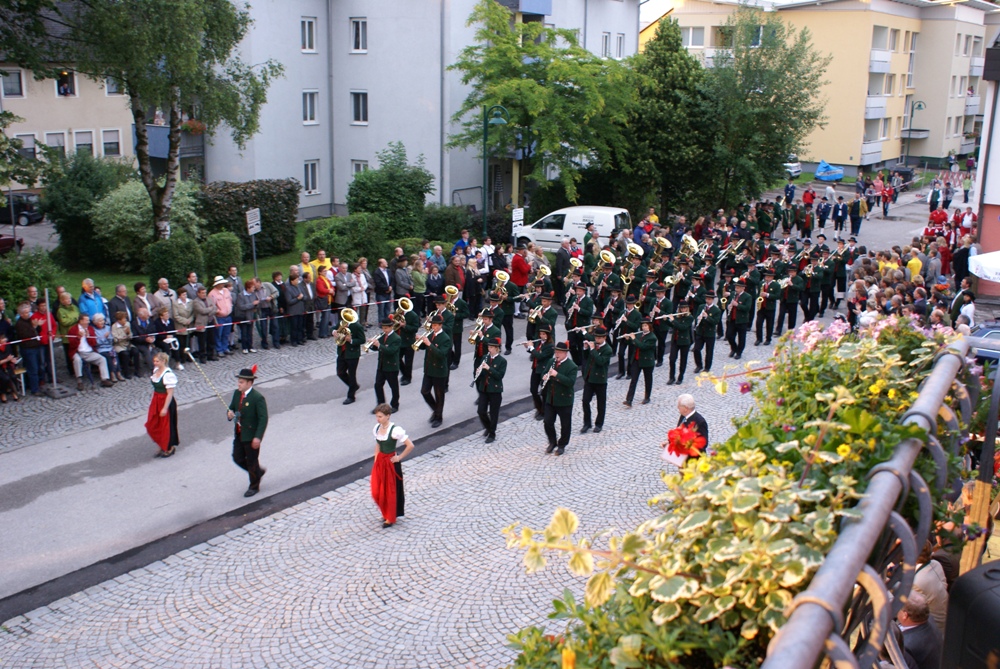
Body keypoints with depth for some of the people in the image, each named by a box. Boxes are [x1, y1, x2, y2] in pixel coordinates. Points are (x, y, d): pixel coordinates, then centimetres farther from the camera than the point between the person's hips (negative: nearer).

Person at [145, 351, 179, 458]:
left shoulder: (168, 375, -25)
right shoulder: (156, 370, 1)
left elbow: (170, 393, -23)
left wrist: (165, 408, -22)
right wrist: (154, 400, 17)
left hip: (166, 402, -9)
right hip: (156, 401, 9)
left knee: (166, 425, 7)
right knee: (152, 425, 13)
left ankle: (170, 448, 28)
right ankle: (162, 446, 31)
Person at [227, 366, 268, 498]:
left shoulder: (258, 398, -22)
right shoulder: (237, 393, 1)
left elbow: (263, 419, -22)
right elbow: (232, 407, 14)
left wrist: (258, 437, -26)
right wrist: (229, 413, -11)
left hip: (251, 436, -7)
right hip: (239, 434, 7)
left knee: (252, 461, 7)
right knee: (238, 458, 14)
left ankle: (254, 486, 26)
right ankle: (258, 472, 38)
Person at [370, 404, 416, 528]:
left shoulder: (395, 430, -21)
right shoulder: (377, 428, 0)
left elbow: (410, 446, -20)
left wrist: (399, 457, -13)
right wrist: (376, 461, 8)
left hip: (391, 462, -6)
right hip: (380, 461, 6)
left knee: (391, 491, 8)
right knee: (376, 491, 9)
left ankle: (391, 518, 25)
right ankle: (386, 513, 33)